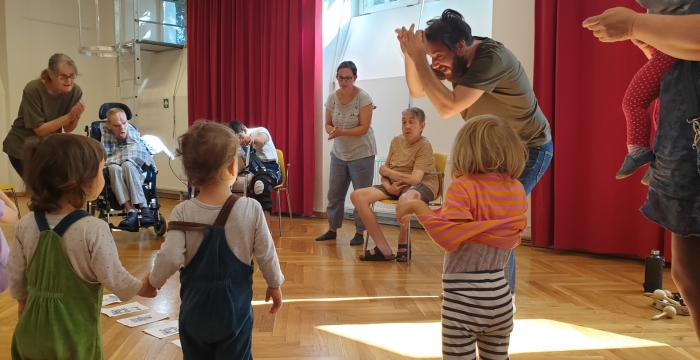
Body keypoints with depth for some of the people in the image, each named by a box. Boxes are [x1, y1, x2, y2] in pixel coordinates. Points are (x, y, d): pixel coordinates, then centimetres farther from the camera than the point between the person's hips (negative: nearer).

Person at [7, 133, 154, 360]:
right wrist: (140, 287, 2)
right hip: (74, 335, -5)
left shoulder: (26, 225, -7)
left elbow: (15, 274, 5)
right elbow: (113, 278, -18)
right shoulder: (94, 230, -25)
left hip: (33, 330, 5)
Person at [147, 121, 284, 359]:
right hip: (235, 306, -1)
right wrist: (274, 284, 9)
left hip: (195, 307, 1)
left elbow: (170, 258, -18)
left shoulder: (182, 212, -14)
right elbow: (266, 254, -8)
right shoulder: (251, 209, -15)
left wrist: (153, 282, 3)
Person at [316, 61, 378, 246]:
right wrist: (332, 131, -19)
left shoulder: (363, 97, -14)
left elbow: (364, 128, -18)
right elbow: (328, 125, 5)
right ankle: (332, 229, 24)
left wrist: (341, 132, -30)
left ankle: (360, 233, 14)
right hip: (339, 153, 5)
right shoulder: (332, 98, 0)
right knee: (334, 193, 10)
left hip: (361, 154, -5)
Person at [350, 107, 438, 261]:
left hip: (422, 186, -7)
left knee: (406, 198, -45)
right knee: (357, 196, -12)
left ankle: (403, 245, -14)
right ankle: (383, 249, -14)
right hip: (396, 185, 7)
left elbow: (414, 179, -22)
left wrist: (386, 171, -9)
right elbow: (385, 172, 8)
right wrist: (388, 187, -16)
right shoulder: (396, 141, 8)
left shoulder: (424, 146, -11)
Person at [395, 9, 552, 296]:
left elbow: (447, 107, -39)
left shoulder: (491, 58, -31)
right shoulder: (457, 59, -7)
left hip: (529, 150, -8)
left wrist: (419, 58, -36)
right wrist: (410, 54, -19)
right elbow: (417, 91, -2)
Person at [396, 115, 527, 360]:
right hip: (499, 293, 6)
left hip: (464, 296, -6)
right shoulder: (517, 189, 4)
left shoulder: (464, 187, -14)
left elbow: (450, 238, -24)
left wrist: (417, 207, -17)